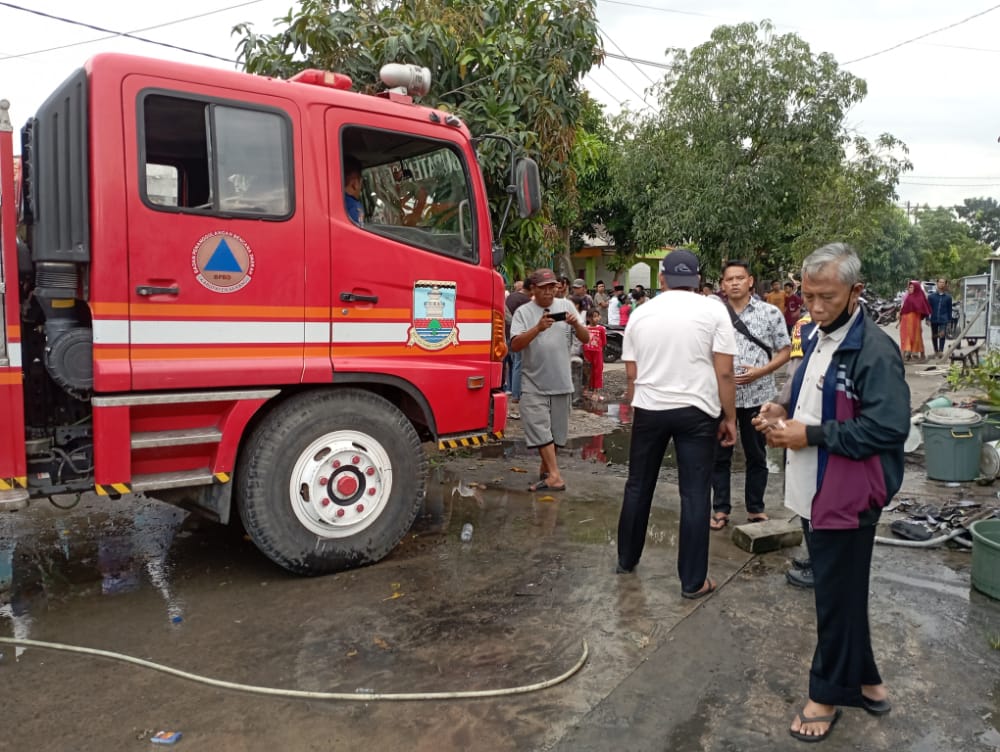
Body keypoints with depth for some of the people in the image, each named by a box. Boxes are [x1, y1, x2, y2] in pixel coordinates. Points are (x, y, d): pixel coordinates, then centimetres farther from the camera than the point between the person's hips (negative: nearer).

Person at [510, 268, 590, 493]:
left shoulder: (566, 306, 4)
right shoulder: (523, 312, -3)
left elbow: (585, 339, 3)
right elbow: (515, 345, -15)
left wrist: (576, 325, -18)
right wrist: (538, 328, -29)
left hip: (561, 382, 2)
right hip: (534, 384, -2)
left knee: (556, 431, 11)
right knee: (540, 429, -7)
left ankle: (545, 470, 27)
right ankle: (554, 476, -4)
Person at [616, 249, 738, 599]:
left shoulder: (640, 313, 4)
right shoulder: (713, 311, -4)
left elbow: (631, 374, 7)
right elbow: (724, 373, -9)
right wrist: (729, 418, 0)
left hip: (649, 409, 3)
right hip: (696, 412, -3)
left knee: (638, 486, 16)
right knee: (695, 494, 3)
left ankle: (626, 559, 30)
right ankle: (693, 580, 10)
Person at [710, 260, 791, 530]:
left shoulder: (771, 313, -2)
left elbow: (785, 351, 2)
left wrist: (760, 371, -13)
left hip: (757, 395, 0)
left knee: (756, 455, 11)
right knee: (719, 454, 8)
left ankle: (756, 509, 25)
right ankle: (720, 509, 20)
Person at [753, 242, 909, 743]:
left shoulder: (875, 351, -18)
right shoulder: (815, 338, 10)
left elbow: (888, 428, -26)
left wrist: (811, 434, -21)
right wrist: (784, 413, 2)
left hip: (848, 496, -9)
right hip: (813, 490, 9)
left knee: (837, 597, 7)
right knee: (840, 592, 20)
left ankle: (829, 692, 26)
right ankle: (862, 682, 38)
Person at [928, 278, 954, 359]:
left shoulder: (948, 297, 6)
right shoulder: (931, 296, 4)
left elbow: (949, 310, 10)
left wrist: (949, 320, 8)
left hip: (943, 320, -1)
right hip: (934, 319, 1)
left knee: (942, 335, -14)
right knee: (934, 336, 10)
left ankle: (941, 351, -15)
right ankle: (936, 351, 24)